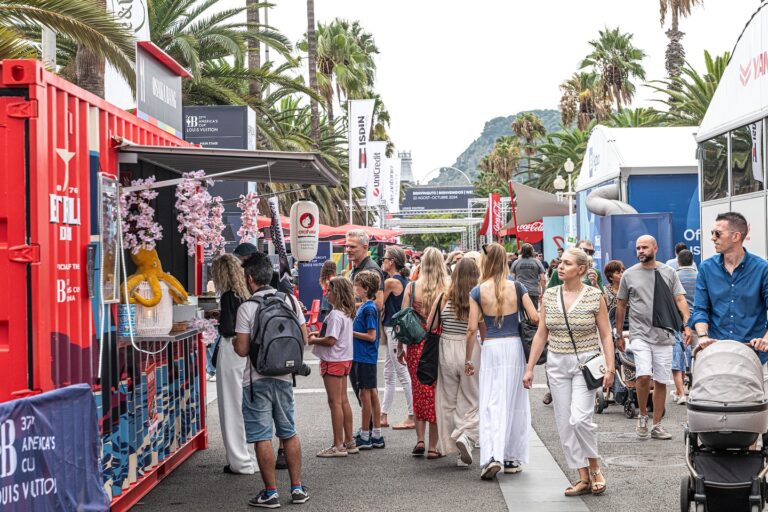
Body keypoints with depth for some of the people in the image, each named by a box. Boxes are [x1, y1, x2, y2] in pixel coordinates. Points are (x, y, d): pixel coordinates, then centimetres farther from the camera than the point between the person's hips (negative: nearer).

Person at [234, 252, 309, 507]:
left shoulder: (247, 307, -13)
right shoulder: (290, 300, 1)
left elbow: (242, 349, -14)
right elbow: (304, 337, 6)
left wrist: (234, 342, 7)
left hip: (256, 379, -5)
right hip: (283, 376, 5)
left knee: (262, 437, 1)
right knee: (289, 433, 15)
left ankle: (270, 493, 5)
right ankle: (297, 488, 19)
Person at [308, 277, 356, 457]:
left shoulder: (335, 315, -19)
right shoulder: (347, 313, 11)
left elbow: (331, 340, -23)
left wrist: (314, 340, -8)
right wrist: (321, 334, 8)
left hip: (334, 361, -10)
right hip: (344, 359, 10)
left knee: (335, 402, -5)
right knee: (343, 401, 13)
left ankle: (338, 445, -3)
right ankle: (349, 442, 18)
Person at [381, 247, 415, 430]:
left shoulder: (391, 281, -15)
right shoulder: (404, 280, 11)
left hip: (394, 329, -10)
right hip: (395, 329, 10)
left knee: (402, 373, -5)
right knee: (389, 374, 14)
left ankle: (412, 417, -1)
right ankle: (384, 415, 21)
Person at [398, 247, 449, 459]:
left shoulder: (411, 287, -3)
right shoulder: (447, 290, -7)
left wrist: (400, 348, 7)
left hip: (416, 346, 1)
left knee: (419, 393, 16)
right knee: (436, 394, 7)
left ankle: (420, 439, 9)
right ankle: (432, 447, 10)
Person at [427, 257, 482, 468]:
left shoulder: (445, 297, -2)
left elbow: (429, 325, 1)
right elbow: (484, 332, -6)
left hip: (446, 350, 2)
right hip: (470, 351, -2)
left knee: (448, 401, 13)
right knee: (471, 402, 9)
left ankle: (452, 446, 15)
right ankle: (465, 437, -14)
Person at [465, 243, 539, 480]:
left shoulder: (478, 291, -4)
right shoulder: (516, 287, -1)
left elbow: (472, 329, -4)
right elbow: (535, 317, -3)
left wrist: (468, 359, 6)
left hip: (490, 347, -1)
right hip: (514, 346, 1)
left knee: (491, 404, 1)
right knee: (515, 403, 11)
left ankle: (492, 456, -15)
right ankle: (512, 458, 17)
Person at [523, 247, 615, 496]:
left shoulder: (595, 296, -4)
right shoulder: (549, 296, 6)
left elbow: (606, 336, -2)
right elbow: (541, 334, 10)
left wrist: (610, 367, -10)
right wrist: (530, 368, 7)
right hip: (557, 364, 4)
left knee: (580, 418, -16)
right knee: (564, 424, 3)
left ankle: (595, 468, 7)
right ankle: (583, 478, 11)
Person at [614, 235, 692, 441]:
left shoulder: (669, 273, 6)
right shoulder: (629, 274, 5)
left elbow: (680, 300, 2)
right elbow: (621, 305, 11)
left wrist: (687, 324, -12)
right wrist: (619, 334, 11)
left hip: (664, 336, 2)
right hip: (640, 334, -2)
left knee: (661, 381, 6)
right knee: (644, 376, -19)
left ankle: (656, 426, 16)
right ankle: (643, 416, 4)